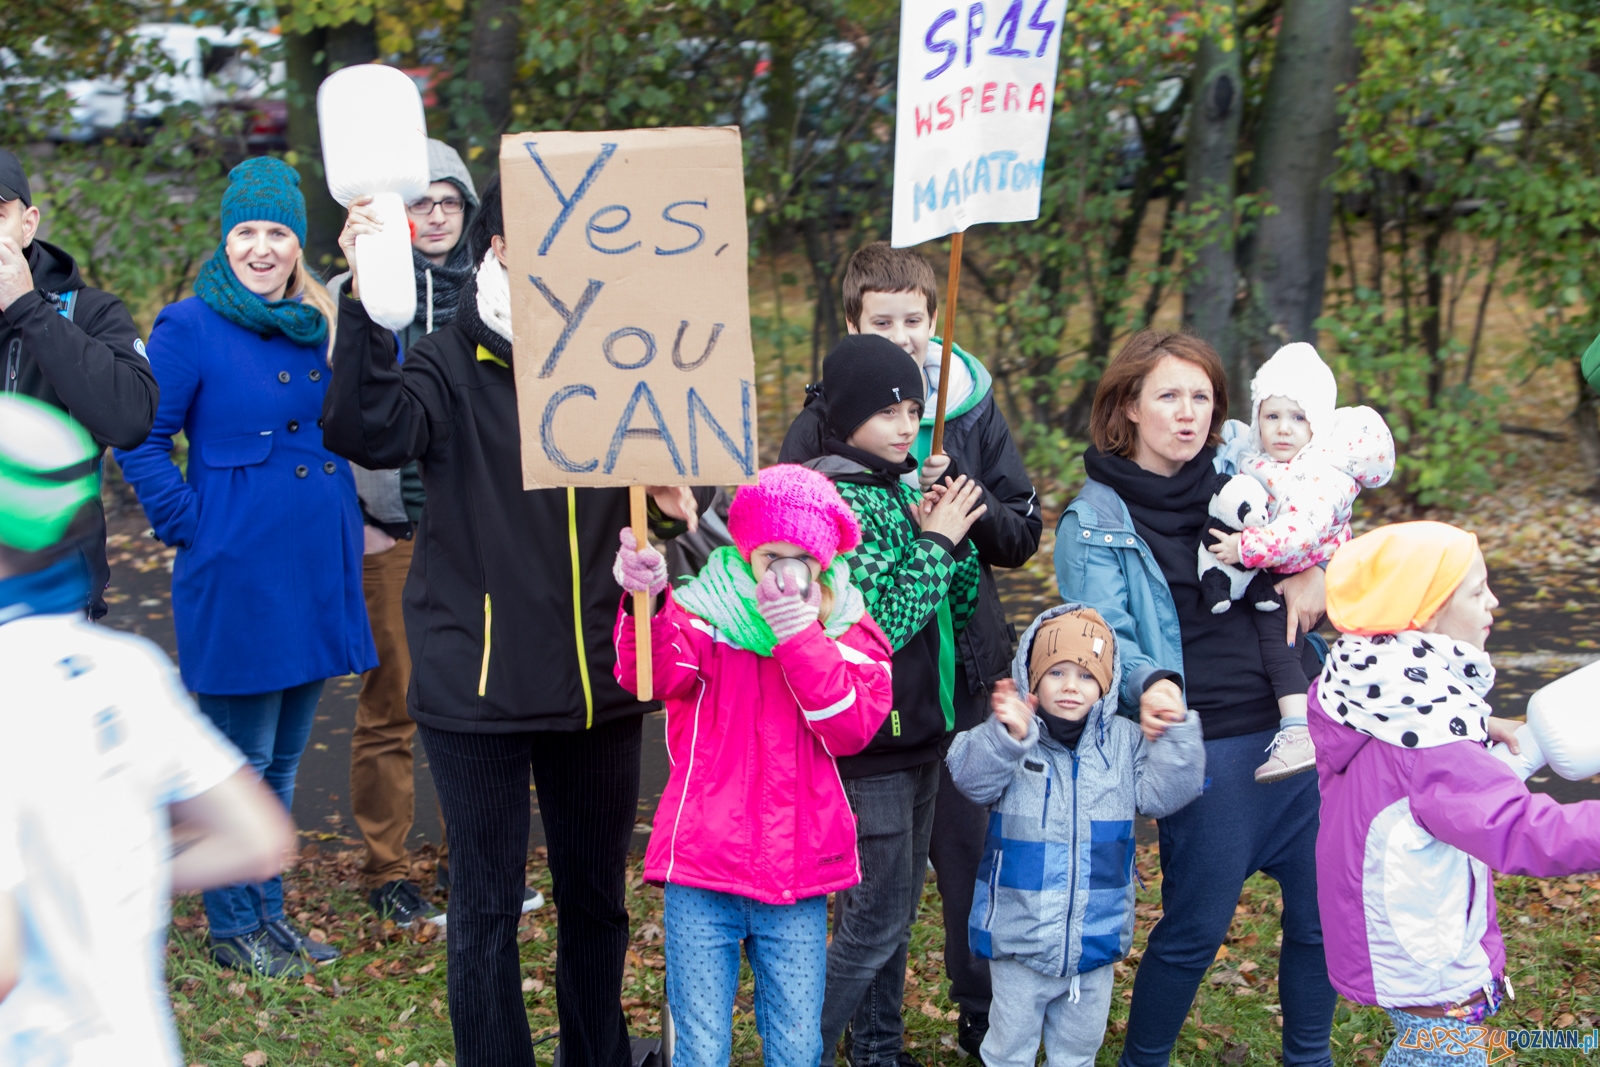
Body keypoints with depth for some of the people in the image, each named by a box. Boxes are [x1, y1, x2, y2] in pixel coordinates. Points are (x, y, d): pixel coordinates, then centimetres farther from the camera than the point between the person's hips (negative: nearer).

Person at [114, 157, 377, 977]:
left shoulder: (322, 324, 9)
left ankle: (269, 913, 25)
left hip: (317, 568, 6)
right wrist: (190, 528, -10)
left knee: (284, 756, 15)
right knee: (241, 761, 2)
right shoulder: (192, 328, -8)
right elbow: (139, 441, -7)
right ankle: (234, 926, 14)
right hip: (239, 571, -6)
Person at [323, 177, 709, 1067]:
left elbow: (670, 469, 19)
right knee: (487, 907, 4)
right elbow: (363, 430, -28)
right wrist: (366, 303, -41)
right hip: (480, 685, -5)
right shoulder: (453, 367, -8)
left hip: (601, 683, 5)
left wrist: (679, 503, -5)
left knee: (597, 894, 18)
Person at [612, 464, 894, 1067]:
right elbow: (655, 676, -24)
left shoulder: (847, 631, 5)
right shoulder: (702, 613, -2)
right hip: (703, 872, -2)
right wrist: (644, 604, -44)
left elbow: (853, 728, -10)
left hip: (798, 879, 2)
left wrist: (801, 638, -19)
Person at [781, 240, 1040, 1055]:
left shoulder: (973, 411, 5)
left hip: (965, 669, 2)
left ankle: (986, 1017, 19)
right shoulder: (820, 422, 0)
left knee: (975, 845, 5)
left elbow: (1023, 534, 5)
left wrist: (962, 498, -13)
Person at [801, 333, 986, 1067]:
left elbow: (957, 609, 15)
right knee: (876, 918, -6)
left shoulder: (899, 491, 10)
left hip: (916, 731, 8)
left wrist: (956, 539, -3)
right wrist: (933, 541, -17)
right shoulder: (838, 501, -16)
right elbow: (874, 626, -23)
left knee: (893, 910, 16)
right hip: (867, 739, -8)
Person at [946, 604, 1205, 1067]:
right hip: (1020, 940, -3)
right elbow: (973, 779, -27)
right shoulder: (1010, 739, -11)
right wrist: (1007, 736, -44)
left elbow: (1161, 793, -4)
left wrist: (1176, 735, -17)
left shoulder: (1124, 742, 1)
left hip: (1096, 939, 3)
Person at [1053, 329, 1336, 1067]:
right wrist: (1148, 687, -31)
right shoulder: (1094, 522, -1)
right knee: (1197, 926, 2)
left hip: (1300, 726, 5)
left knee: (1323, 910, 11)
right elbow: (1104, 638, -9)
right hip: (1203, 746, -5)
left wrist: (1311, 559, 1)